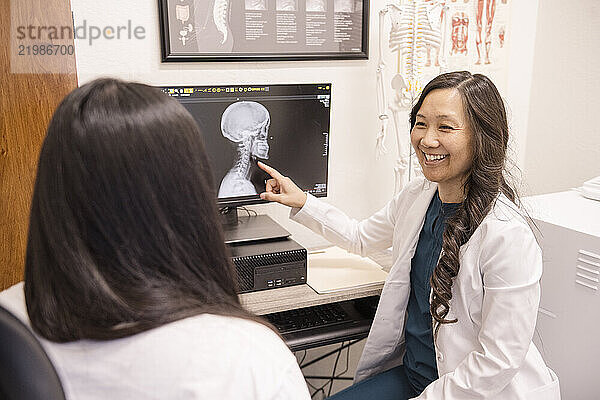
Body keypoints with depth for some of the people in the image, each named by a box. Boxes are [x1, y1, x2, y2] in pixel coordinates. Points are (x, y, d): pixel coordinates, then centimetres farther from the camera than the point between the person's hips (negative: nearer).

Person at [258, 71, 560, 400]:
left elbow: (497, 362, -21)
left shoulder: (508, 236, -26)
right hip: (409, 372, 6)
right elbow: (361, 238, 17)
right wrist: (302, 202, 11)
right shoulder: (417, 195, -2)